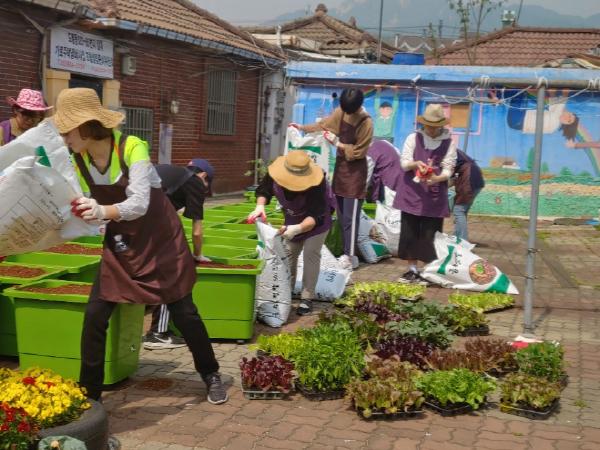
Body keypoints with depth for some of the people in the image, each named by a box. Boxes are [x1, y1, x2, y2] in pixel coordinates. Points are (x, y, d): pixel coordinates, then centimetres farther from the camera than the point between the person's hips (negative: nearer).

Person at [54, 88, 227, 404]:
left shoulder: (131, 148, -24)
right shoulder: (79, 160, -8)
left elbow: (138, 204, -35)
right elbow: (93, 209, 4)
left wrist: (104, 211, -50)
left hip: (160, 240, -4)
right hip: (119, 245, 5)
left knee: (183, 311, 3)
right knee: (94, 315, -4)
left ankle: (211, 376, 25)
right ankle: (88, 393, 10)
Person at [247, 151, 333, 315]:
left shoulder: (316, 184, -43)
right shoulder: (275, 174, -29)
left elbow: (315, 216, -44)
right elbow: (263, 190, -10)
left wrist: (298, 229, -61)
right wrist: (260, 206, -31)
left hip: (316, 220, -5)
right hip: (293, 220, 5)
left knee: (311, 255, -11)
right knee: (289, 254, 13)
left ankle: (307, 298, -3)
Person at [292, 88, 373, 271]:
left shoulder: (366, 123, -20)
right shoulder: (341, 112, -1)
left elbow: (358, 152, -17)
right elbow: (324, 124, 14)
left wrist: (337, 143, -16)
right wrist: (302, 128, 12)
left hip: (355, 172, -8)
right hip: (340, 167, 8)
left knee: (350, 217, -7)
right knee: (341, 215, 11)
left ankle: (350, 257, -1)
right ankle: (346, 252, 19)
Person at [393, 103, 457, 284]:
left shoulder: (449, 142, -1)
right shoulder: (413, 138, 1)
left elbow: (448, 169, -4)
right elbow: (404, 162, -3)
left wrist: (436, 178, -25)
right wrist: (416, 164, -25)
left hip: (435, 195, -1)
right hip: (411, 192, 1)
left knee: (430, 235, 1)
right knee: (410, 233, 5)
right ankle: (412, 270, 17)